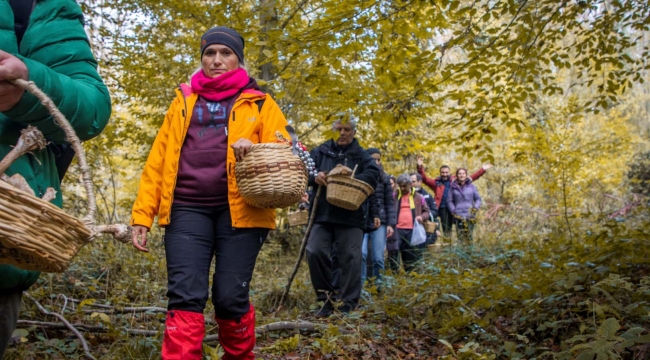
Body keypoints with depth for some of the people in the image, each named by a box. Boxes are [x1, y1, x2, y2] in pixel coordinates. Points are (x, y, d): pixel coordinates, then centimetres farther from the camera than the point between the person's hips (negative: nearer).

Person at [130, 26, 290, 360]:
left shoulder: (259, 104, 13)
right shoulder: (183, 101, 19)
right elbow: (157, 161, 13)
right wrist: (142, 214, 5)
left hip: (240, 210, -1)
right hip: (188, 209, 2)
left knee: (230, 297, 0)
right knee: (185, 296, -8)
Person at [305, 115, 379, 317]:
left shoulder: (361, 155, 9)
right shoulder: (321, 152, 13)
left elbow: (373, 175, -7)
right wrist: (314, 177, -17)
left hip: (351, 217, -1)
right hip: (323, 215, 2)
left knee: (350, 259, -3)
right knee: (315, 253, -9)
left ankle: (347, 305, 8)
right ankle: (327, 299, 8)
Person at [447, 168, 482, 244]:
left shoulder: (471, 186, 12)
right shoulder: (453, 187, 10)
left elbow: (478, 199, 15)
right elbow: (449, 201, 11)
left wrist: (475, 208, -1)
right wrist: (453, 211, -2)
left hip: (470, 215, 1)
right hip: (458, 216, -1)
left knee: (469, 237, -6)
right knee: (461, 237, -10)